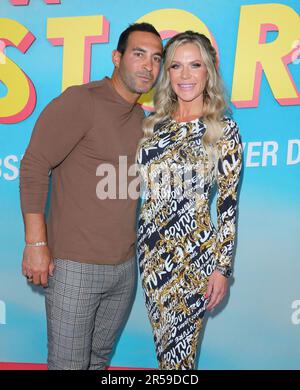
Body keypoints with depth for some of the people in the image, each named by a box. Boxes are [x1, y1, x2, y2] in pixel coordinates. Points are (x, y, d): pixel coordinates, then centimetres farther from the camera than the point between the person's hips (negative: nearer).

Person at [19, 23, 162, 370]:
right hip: (75, 266, -6)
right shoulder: (81, 101, -10)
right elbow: (34, 166, -14)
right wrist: (36, 242, -18)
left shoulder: (141, 118, 12)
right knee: (69, 363, 5)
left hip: (125, 267, 7)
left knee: (100, 357, 20)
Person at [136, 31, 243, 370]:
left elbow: (228, 204, -7)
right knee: (163, 339, 18)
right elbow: (136, 185, 11)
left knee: (180, 346, 9)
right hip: (151, 248, 4)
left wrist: (223, 267, -9)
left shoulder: (224, 129, -7)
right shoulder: (153, 124, 4)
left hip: (195, 251, -4)